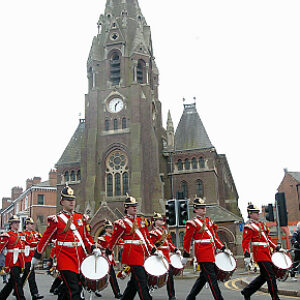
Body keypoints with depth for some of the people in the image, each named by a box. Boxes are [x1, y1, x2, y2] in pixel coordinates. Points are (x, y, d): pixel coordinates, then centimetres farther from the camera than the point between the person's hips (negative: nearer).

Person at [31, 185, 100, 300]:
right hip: (66, 261, -5)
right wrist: (36, 256, 9)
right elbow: (45, 239, 3)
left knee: (78, 288, 13)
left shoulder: (81, 218, 10)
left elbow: (87, 237, 16)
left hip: (80, 260, 6)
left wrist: (93, 248, -1)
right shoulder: (56, 220, -4)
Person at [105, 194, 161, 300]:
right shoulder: (122, 223, -5)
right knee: (141, 282, -9)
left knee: (134, 281, 14)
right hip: (132, 254, -7)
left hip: (142, 254, 7)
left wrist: (154, 251, 9)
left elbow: (147, 238, 17)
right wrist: (108, 253, 10)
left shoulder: (141, 221, 15)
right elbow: (114, 239, 3)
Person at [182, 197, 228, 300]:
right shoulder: (193, 223, -6)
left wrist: (223, 249, 11)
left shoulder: (209, 221, 16)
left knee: (204, 276, 13)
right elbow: (186, 240, -5)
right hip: (203, 255, -8)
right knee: (211, 277, -7)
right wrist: (185, 256, -5)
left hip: (211, 254, 8)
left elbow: (215, 237, 20)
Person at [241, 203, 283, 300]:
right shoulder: (249, 226, -8)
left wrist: (277, 248, 18)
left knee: (264, 276, 12)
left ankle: (246, 292, 21)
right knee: (271, 276, -8)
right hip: (260, 254, -9)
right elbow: (245, 242, -14)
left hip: (266, 254, 9)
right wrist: (246, 255, -23)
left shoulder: (261, 224, 18)